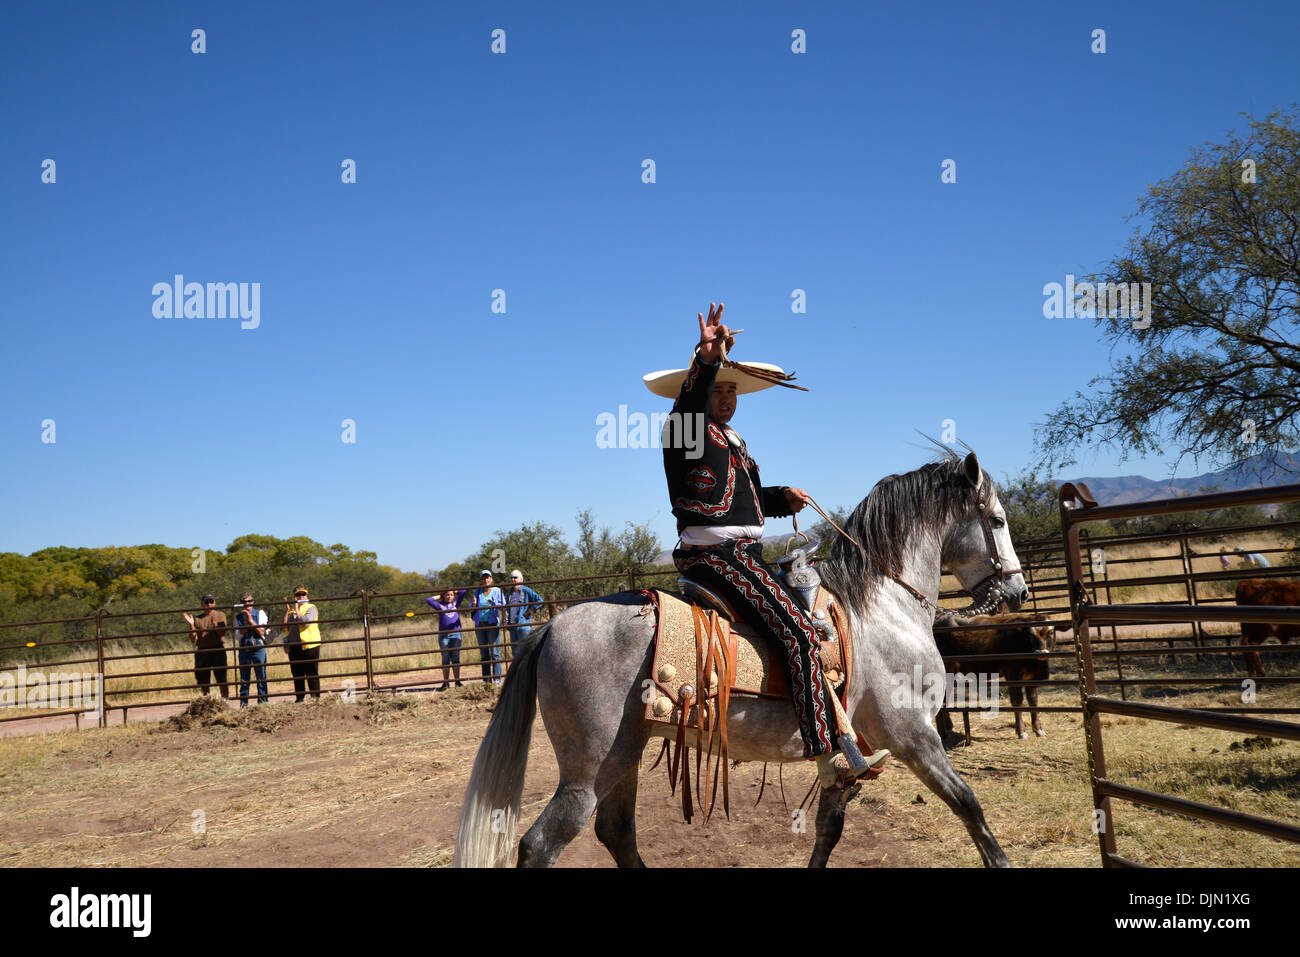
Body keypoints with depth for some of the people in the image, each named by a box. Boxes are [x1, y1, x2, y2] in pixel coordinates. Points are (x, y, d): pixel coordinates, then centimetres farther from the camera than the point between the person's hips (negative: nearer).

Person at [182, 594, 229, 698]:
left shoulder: (220, 615, 7)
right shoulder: (197, 619, 10)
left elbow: (222, 633, -5)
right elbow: (193, 640, 4)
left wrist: (215, 624, -22)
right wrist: (191, 625, -8)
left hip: (218, 650, -2)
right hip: (202, 652, 2)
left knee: (222, 680, -5)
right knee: (203, 683, 6)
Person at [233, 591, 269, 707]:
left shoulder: (260, 614, 4)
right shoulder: (238, 617, 7)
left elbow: (262, 632, -4)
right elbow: (239, 634, -2)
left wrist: (251, 620, -11)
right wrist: (245, 621, -12)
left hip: (259, 648, -1)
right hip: (244, 649, 1)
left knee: (261, 677, -1)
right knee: (244, 678, 4)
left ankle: (263, 701, 5)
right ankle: (243, 703, 10)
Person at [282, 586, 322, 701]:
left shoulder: (311, 608, 1)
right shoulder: (291, 610, 17)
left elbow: (306, 622, -17)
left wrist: (297, 610, -7)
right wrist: (287, 610, -2)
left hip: (309, 645, -5)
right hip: (294, 647, 5)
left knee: (312, 674, -4)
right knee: (297, 675, 9)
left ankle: (316, 698, 0)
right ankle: (299, 699, 15)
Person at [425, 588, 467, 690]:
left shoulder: (456, 603, 13)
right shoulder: (440, 606, 7)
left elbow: (463, 592, 16)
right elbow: (428, 600, -4)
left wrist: (454, 592, 20)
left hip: (456, 634, 1)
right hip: (443, 635, -1)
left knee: (455, 658, 3)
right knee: (445, 659, 2)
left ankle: (457, 681, 7)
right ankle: (445, 683, 5)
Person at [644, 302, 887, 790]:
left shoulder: (731, 440, 25)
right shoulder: (687, 430, -5)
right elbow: (692, 401, -28)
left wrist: (783, 497, 12)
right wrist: (707, 359, -45)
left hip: (742, 554, 11)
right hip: (715, 554, -11)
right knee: (799, 632, -21)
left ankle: (843, 742, 19)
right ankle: (827, 756, -22)